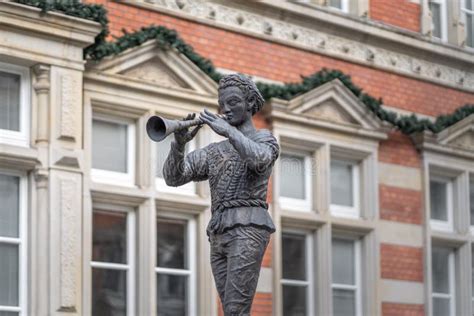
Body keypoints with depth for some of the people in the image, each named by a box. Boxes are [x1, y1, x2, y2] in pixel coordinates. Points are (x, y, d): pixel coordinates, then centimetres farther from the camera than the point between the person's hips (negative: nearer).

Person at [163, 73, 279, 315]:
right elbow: (172, 177, 8)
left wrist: (228, 130, -20)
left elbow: (258, 159, -19)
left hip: (249, 229, -7)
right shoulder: (213, 152, 24)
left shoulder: (265, 139, 8)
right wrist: (179, 143, -10)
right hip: (219, 236, 7)